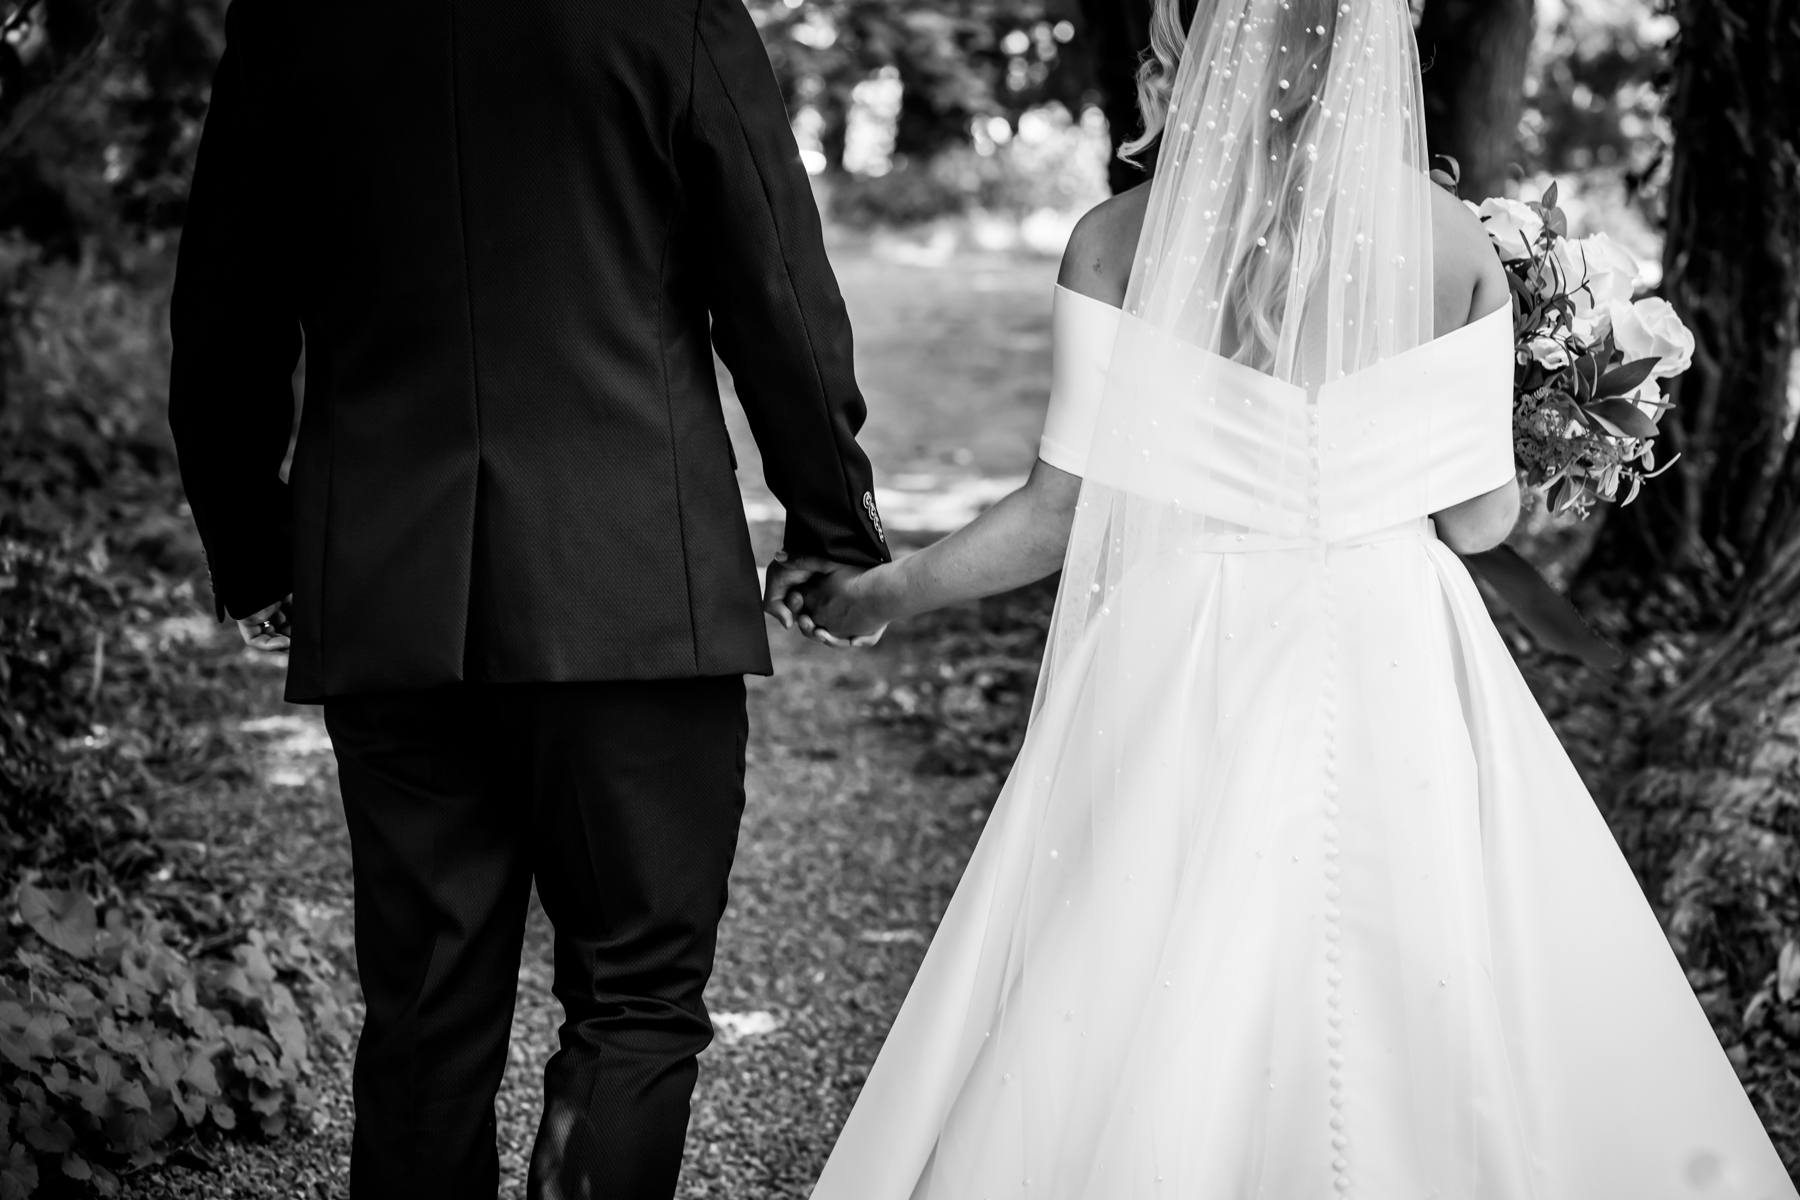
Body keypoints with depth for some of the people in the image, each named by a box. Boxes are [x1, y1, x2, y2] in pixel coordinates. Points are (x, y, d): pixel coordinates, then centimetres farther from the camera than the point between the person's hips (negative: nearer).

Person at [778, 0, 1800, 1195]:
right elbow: (1479, 517, -1)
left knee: (1127, 1061, 10)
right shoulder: (1453, 242, -3)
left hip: (1189, 680, -1)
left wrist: (881, 595, 8)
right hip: (1396, 679, 2)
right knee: (1430, 1045, 14)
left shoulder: (1123, 239, -7)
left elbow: (1063, 512, -6)